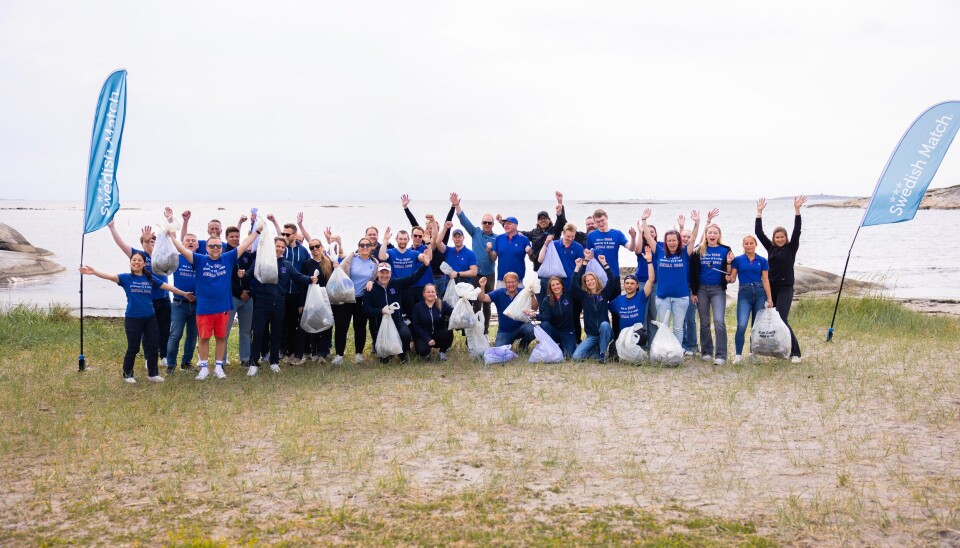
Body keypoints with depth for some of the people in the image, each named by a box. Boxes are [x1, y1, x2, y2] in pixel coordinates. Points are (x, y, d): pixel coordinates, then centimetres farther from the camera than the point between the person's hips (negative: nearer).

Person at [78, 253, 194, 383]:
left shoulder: (151, 278, 4)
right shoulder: (126, 278, -3)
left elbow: (167, 286, 9)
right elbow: (110, 276, -18)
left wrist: (183, 294, 13)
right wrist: (94, 272, -34)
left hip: (150, 318, 3)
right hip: (132, 319, -3)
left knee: (153, 346, 8)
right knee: (133, 348, 4)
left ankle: (153, 374, 22)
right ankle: (127, 374, 21)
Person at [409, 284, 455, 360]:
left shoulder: (442, 305, 1)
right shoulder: (417, 307, -1)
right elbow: (415, 325, -6)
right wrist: (427, 339, -17)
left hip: (438, 336, 2)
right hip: (423, 336, -2)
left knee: (449, 332, -30)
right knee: (423, 350, -33)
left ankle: (442, 352, -1)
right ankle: (427, 351, 8)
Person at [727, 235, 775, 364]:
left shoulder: (762, 261, 6)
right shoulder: (737, 260, 4)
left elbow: (765, 281, 5)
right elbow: (732, 279, 3)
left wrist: (769, 299, -1)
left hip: (759, 293, 2)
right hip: (744, 293, -2)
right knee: (741, 325, -15)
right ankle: (738, 354, -4)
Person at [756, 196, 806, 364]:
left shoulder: (791, 248, 0)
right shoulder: (770, 248, 9)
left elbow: (797, 231, -12)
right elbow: (758, 232, 6)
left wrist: (797, 210, -18)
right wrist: (759, 212, 1)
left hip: (785, 289, -5)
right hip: (770, 288, 5)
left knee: (781, 320, -14)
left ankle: (795, 352, -9)